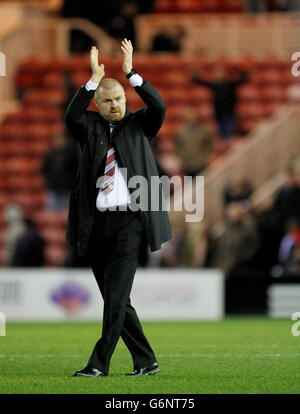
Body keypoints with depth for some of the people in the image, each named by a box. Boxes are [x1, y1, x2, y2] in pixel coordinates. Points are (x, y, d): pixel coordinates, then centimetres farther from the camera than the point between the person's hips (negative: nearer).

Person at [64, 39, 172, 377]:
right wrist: (94, 79, -15)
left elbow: (159, 107, -9)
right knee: (114, 298, 6)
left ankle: (100, 362, -10)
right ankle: (146, 361, 15)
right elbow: (72, 116, -10)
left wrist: (130, 72, -13)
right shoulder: (90, 127, 11)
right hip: (95, 222, 3)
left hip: (129, 220, -3)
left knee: (116, 294, -12)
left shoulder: (139, 125, 9)